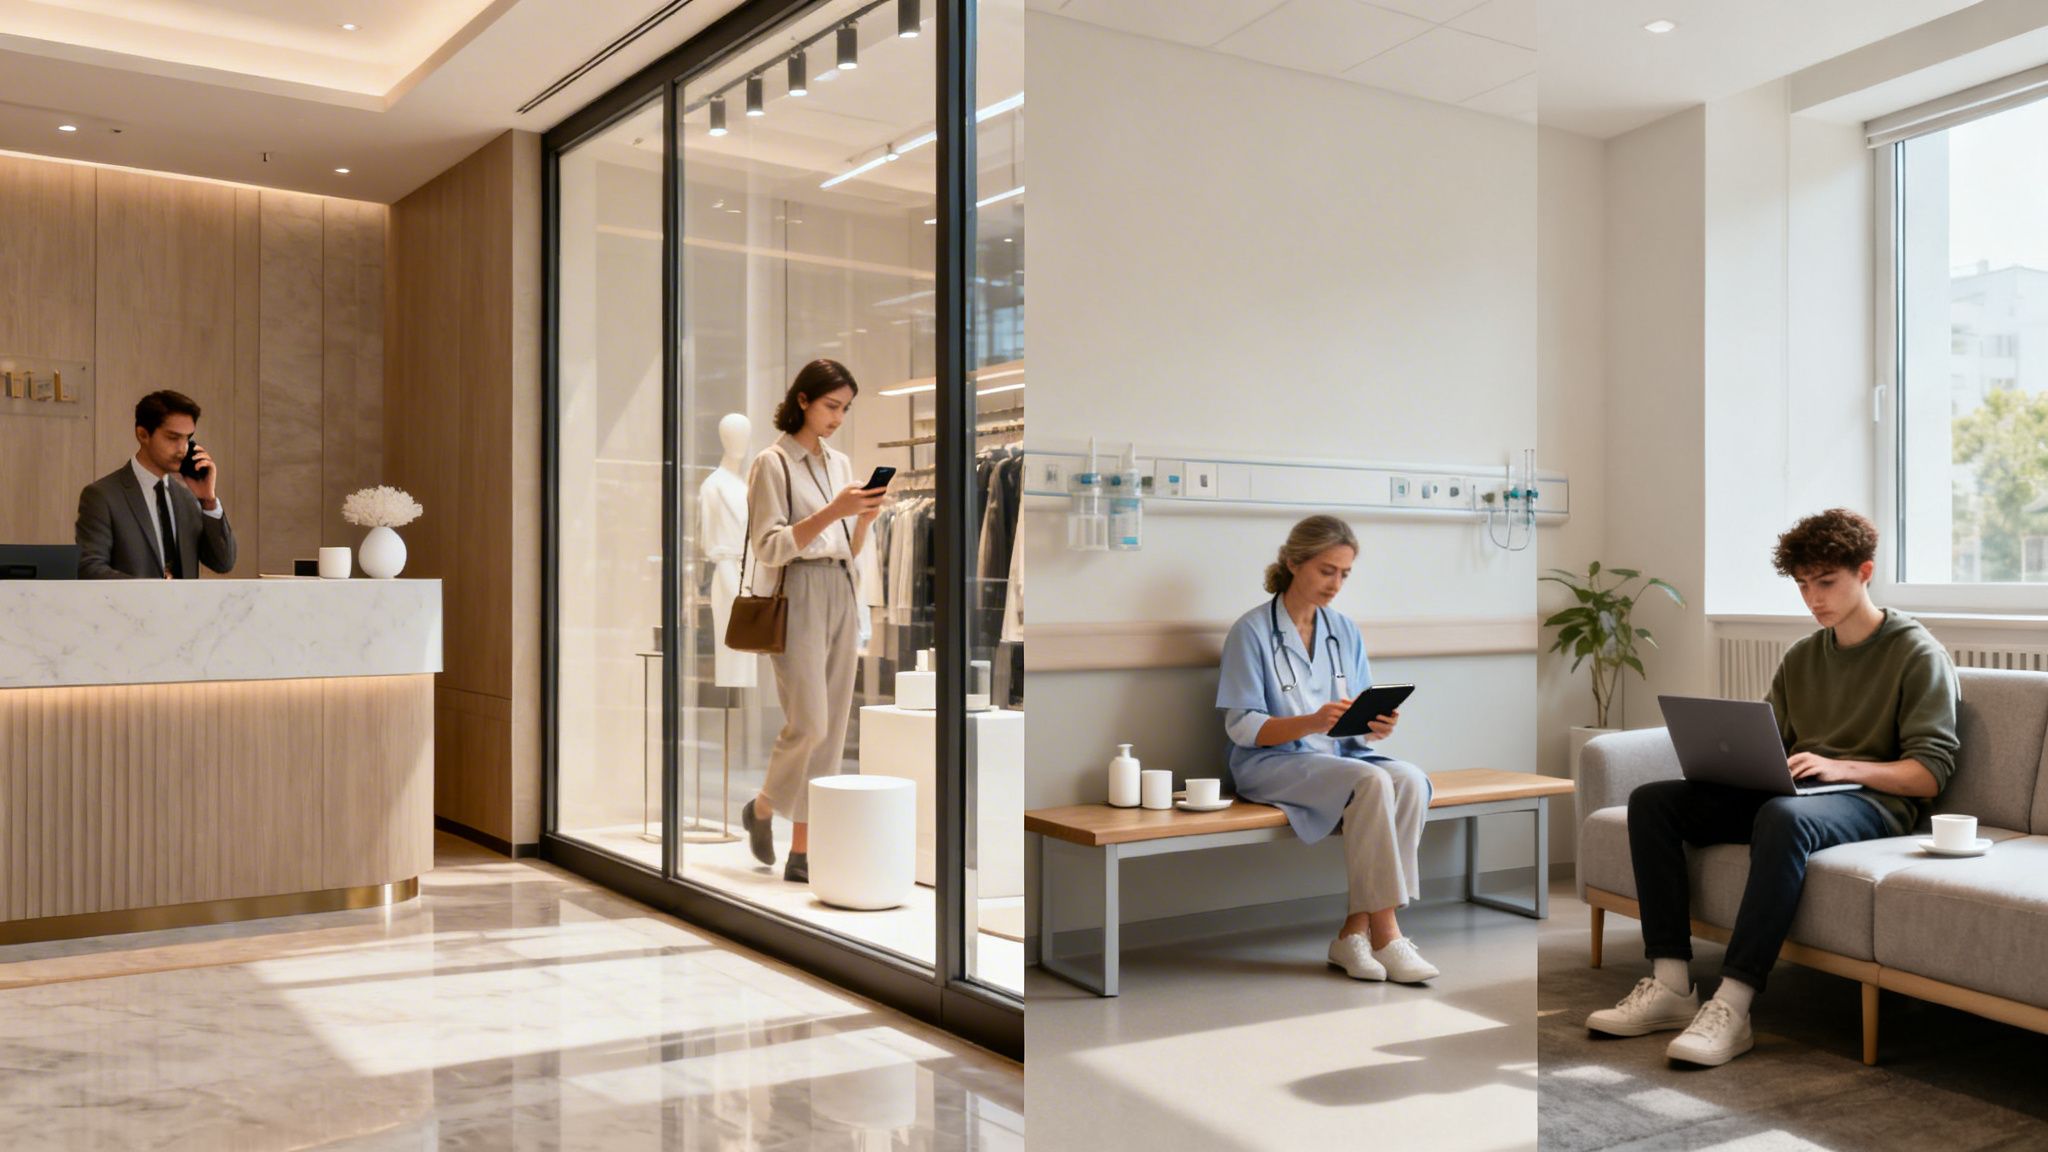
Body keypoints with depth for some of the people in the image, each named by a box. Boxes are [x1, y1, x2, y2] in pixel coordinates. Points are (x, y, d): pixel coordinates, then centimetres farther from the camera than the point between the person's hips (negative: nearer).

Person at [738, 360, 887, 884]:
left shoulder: (840, 463, 16)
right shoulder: (773, 463, -4)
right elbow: (770, 546, -11)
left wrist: (865, 517, -2)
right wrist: (831, 512, -20)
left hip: (841, 595, 6)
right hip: (796, 595, -6)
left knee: (832, 728, 3)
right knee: (809, 723, -11)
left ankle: (802, 853, 8)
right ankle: (762, 808, 18)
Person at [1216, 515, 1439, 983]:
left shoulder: (1345, 631, 11)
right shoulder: (1251, 631, -7)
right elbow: (1241, 727, -11)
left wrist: (1378, 725, -15)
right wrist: (1313, 722, -27)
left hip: (1338, 756, 6)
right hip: (1271, 764, -6)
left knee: (1410, 780, -25)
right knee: (1371, 782, -31)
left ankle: (1355, 928, -20)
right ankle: (1384, 932, -23)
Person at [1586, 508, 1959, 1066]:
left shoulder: (1918, 654, 0)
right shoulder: (1801, 657, 19)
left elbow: (1930, 774, -8)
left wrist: (1841, 768, -23)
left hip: (1871, 799, -7)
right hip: (1791, 794, 7)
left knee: (1782, 816, -42)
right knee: (1652, 800, -14)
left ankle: (1731, 1008, -42)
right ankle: (1671, 985, -20)